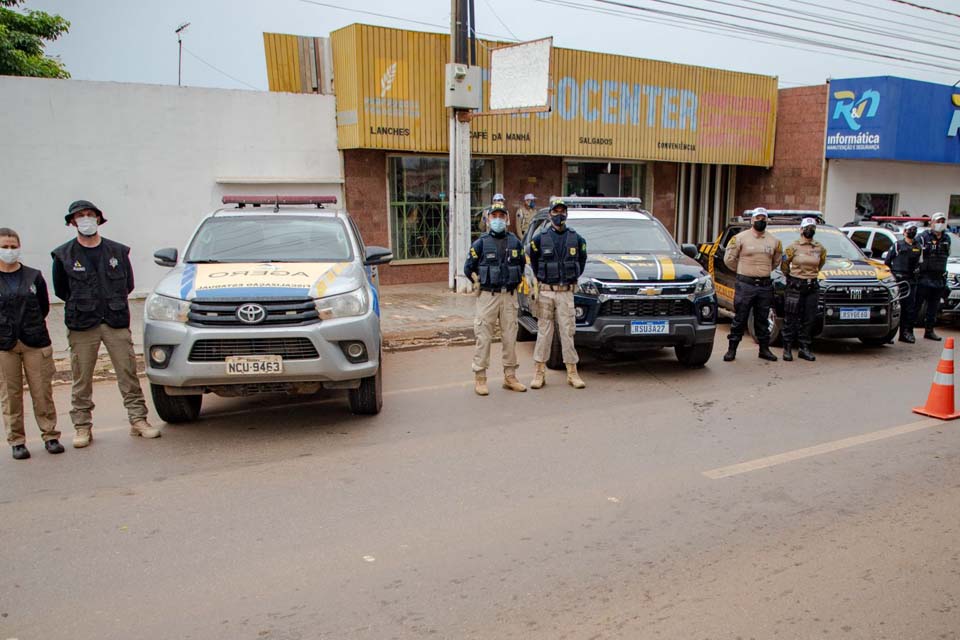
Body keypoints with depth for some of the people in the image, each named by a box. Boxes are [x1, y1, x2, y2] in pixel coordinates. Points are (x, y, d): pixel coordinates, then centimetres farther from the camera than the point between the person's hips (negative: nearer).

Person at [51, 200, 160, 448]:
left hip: (117, 322, 1)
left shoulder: (118, 251, 7)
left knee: (128, 373, 0)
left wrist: (113, 305, 9)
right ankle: (83, 427, 13)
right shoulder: (63, 255, 3)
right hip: (81, 325, -1)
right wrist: (83, 306, 9)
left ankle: (138, 420, 7)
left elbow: (128, 285, 14)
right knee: (82, 379, 3)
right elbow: (60, 290, 11)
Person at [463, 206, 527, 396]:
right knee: (484, 338, -2)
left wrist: (515, 282, 9)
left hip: (509, 296, 3)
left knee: (510, 337, 8)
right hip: (487, 296, -3)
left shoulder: (515, 242, 8)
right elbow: (468, 268, 4)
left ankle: (510, 376, 18)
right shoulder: (481, 243, -1)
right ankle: (480, 378, 6)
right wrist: (480, 281, -1)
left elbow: (521, 265, 20)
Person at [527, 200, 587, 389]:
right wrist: (539, 277, 11)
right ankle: (539, 373, 9)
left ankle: (572, 373, 9)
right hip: (545, 291, -1)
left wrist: (574, 278, 14)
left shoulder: (576, 238, 5)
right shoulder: (540, 237, 0)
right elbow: (532, 259, 14)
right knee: (544, 332, 3)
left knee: (568, 332, 2)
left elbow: (582, 259, 19)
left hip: (566, 292, 1)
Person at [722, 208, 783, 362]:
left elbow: (776, 261, 24)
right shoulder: (741, 237, -3)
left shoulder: (773, 241, 10)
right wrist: (742, 270, 7)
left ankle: (764, 349, 20)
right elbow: (729, 259, 0)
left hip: (765, 285, 4)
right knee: (740, 318, -1)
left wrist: (765, 271, 15)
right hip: (745, 284, -4)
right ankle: (732, 349, 5)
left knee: (763, 319, 11)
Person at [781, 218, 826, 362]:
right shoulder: (793, 247, -5)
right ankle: (787, 348, 5)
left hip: (812, 286, 4)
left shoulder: (820, 248, 7)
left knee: (809, 319, 5)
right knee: (791, 319, -2)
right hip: (795, 286, -4)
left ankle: (804, 348, 14)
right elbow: (784, 263, 4)